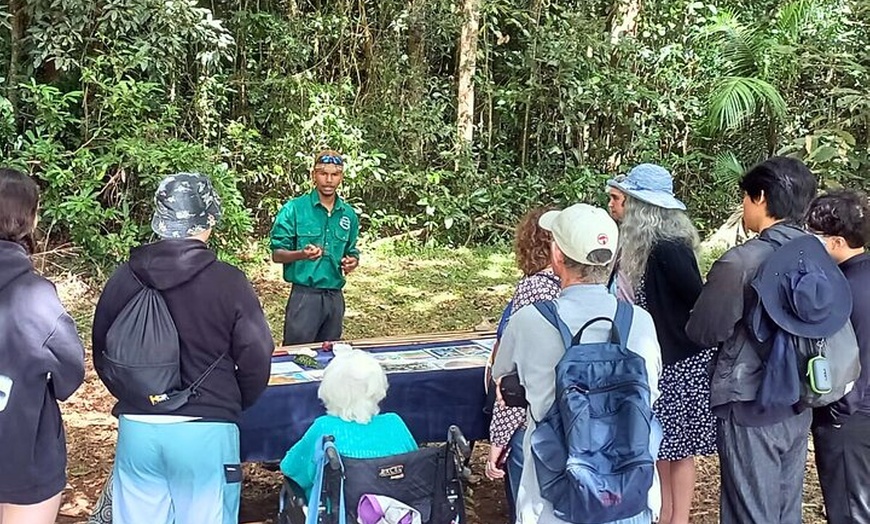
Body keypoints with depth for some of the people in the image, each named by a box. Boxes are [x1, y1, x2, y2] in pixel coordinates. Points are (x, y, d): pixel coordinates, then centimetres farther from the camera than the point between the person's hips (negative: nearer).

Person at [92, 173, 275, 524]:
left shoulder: (124, 277, 0)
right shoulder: (228, 281, -11)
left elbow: (101, 352, 10)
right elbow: (256, 357, -6)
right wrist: (232, 406, 13)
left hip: (136, 427, 3)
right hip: (205, 429, -3)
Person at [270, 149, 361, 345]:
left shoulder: (349, 215, 8)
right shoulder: (294, 209, -6)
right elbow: (277, 254, -6)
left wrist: (351, 262, -5)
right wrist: (301, 254, -25)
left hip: (335, 297, 5)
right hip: (304, 295, -5)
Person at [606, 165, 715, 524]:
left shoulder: (668, 248, -22)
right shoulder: (638, 246, 4)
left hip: (679, 363, -8)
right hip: (653, 359, 8)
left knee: (677, 447, 5)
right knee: (658, 446, 15)